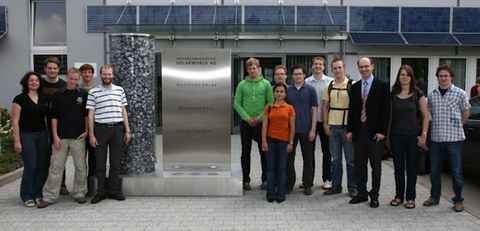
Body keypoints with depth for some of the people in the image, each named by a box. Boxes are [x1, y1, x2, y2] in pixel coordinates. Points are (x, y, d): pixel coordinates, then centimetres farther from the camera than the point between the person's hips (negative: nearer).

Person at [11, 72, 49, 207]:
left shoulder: (43, 99, 10)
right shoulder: (20, 99, -5)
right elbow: (15, 121, -7)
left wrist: (49, 135, 8)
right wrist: (17, 141, -12)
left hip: (42, 135, 5)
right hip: (27, 135, -5)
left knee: (42, 166, 4)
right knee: (30, 167, -4)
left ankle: (37, 194, 19)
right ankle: (27, 196, 12)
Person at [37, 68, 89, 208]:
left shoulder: (83, 94, 4)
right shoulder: (58, 95, 5)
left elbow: (87, 114, 7)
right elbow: (54, 117, 4)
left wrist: (87, 131, -3)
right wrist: (55, 136, -2)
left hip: (78, 137, 0)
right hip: (61, 137, 0)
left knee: (80, 167, 5)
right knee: (55, 167, 3)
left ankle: (79, 194, 18)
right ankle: (49, 197, 11)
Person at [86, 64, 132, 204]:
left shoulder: (120, 90, 8)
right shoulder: (93, 92, 1)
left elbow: (123, 111, 10)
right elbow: (90, 114, 1)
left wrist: (127, 130, 6)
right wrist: (91, 134, -4)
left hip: (117, 129, 2)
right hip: (100, 129, -2)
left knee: (115, 162, 7)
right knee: (100, 163, 5)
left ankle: (113, 191, 18)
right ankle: (101, 192, 16)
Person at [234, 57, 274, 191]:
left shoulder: (266, 84, 1)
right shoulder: (242, 85, 4)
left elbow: (271, 103, -3)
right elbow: (237, 103, 0)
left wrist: (260, 118, -12)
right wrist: (247, 118, -10)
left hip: (261, 122, -1)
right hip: (246, 123, 1)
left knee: (264, 152, 5)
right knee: (245, 152, 6)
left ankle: (265, 179, 17)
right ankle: (246, 180, 17)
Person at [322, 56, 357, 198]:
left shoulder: (352, 85, -4)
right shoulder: (328, 87, 8)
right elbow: (325, 107, 11)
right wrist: (325, 125, 2)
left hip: (347, 126, -3)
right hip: (332, 127, 4)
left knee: (351, 158, 4)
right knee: (335, 158, 11)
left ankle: (352, 187, 16)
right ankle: (336, 186, 21)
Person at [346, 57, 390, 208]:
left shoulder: (382, 86, -3)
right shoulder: (355, 87, 10)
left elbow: (385, 110, -7)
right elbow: (351, 109, 11)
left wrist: (382, 131, -13)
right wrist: (350, 130, 4)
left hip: (374, 132, -4)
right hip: (358, 131, 4)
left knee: (376, 165, 4)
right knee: (359, 165, 9)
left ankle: (374, 196, 14)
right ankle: (362, 193, 21)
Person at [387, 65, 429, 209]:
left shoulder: (418, 94, -1)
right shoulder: (393, 95, 5)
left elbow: (425, 116, 1)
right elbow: (390, 117, 8)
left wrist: (423, 135, -6)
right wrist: (387, 136, 6)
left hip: (413, 136, -2)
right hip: (396, 136, 2)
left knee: (411, 168, 5)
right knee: (398, 168, 8)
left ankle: (410, 197, 17)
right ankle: (399, 196, 21)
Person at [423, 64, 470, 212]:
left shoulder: (460, 93, -1)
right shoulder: (432, 95, 8)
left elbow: (466, 113, 8)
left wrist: (456, 127, 9)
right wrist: (439, 126, 10)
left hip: (453, 139, -3)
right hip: (436, 138, 3)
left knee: (456, 172, 2)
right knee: (434, 171, 11)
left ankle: (458, 200, 17)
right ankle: (435, 197, 27)